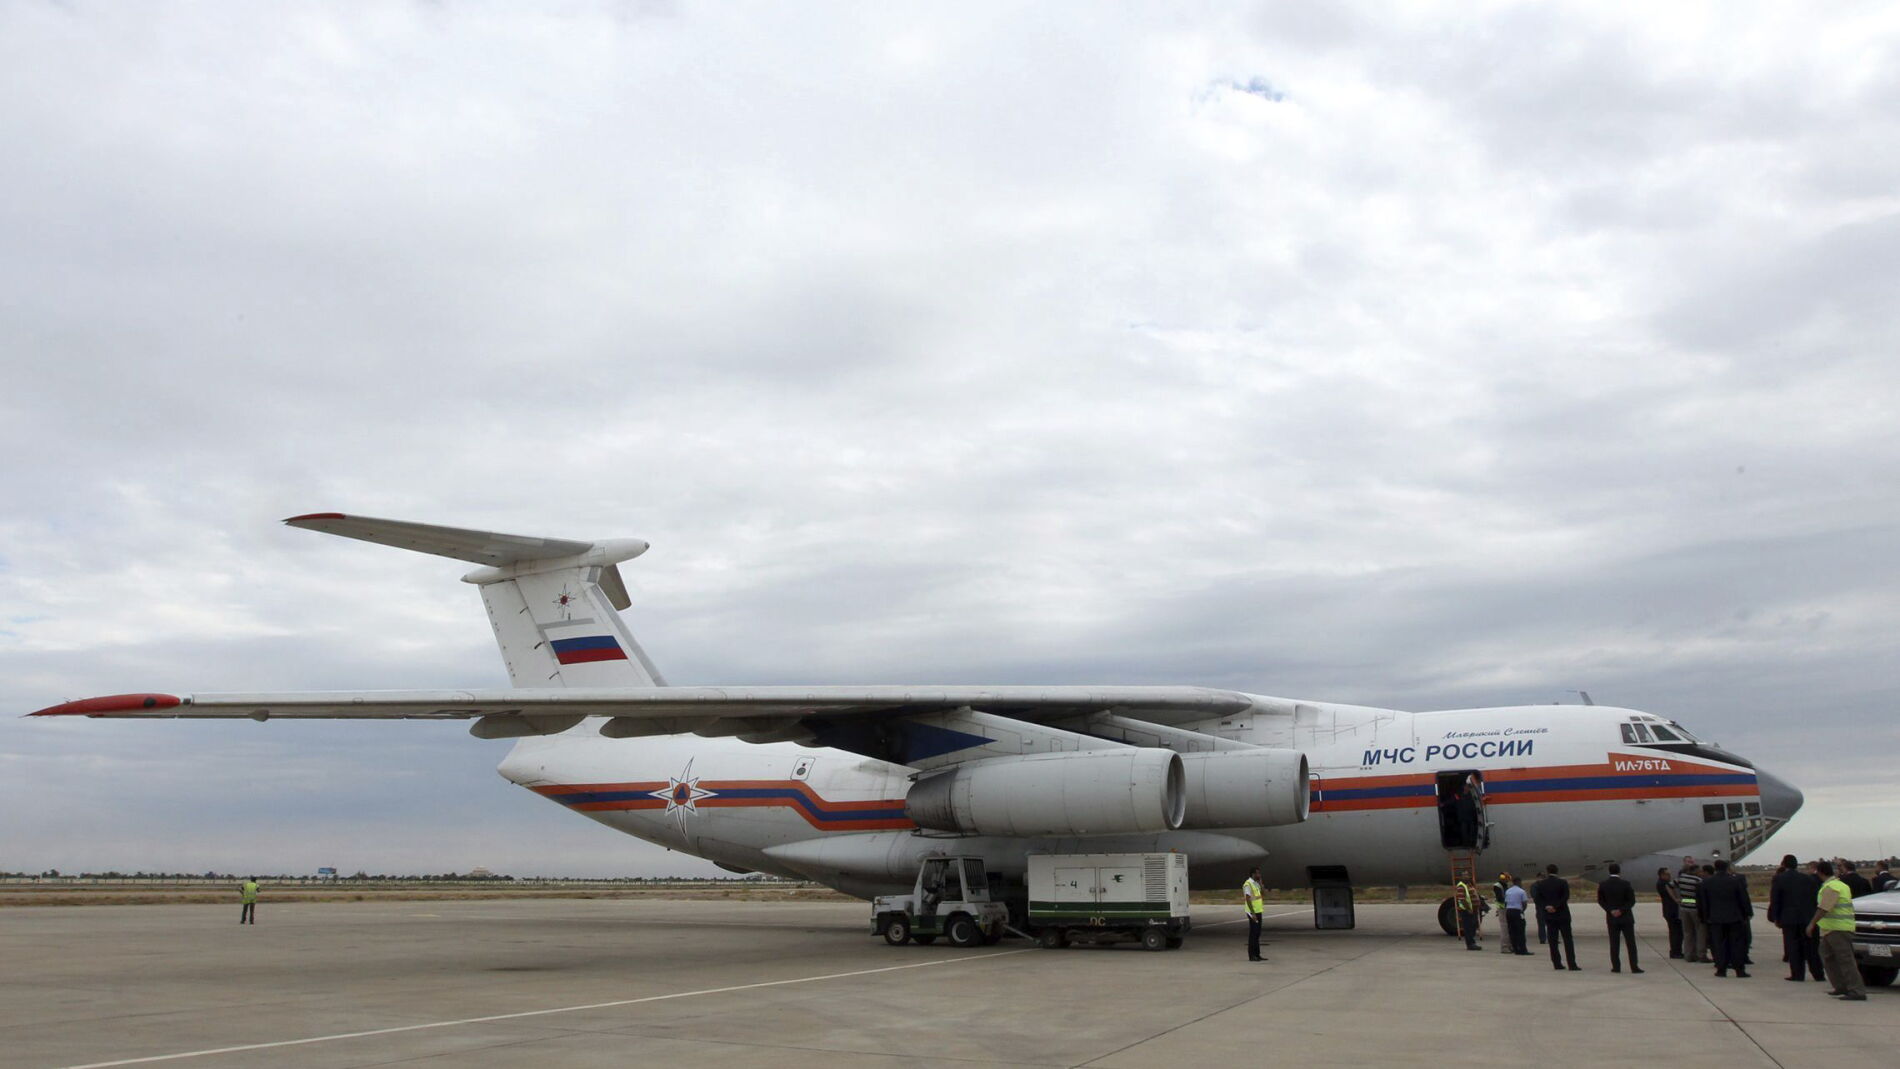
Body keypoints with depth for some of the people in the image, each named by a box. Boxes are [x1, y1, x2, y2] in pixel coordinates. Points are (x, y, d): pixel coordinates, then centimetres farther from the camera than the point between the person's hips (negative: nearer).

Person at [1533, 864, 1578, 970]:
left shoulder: (1541, 884, 1)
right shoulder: (1563, 882, -5)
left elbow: (1536, 898, -5)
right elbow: (1565, 897, -14)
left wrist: (1546, 907, -9)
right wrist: (1556, 906, -14)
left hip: (1549, 916, 2)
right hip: (1562, 915, -2)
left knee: (1553, 941, 7)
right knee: (1568, 940, 0)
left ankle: (1557, 963, 6)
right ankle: (1572, 965, -7)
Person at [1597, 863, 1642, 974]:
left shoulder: (1602, 885, -3)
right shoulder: (1625, 884, -11)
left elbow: (1600, 900, -1)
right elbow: (1632, 900, -11)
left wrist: (1610, 910, -5)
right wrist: (1621, 910, -11)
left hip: (1611, 918, 2)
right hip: (1626, 917, -2)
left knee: (1614, 944, 6)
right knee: (1630, 943, 4)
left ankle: (1616, 967, 4)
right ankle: (1634, 967, 1)